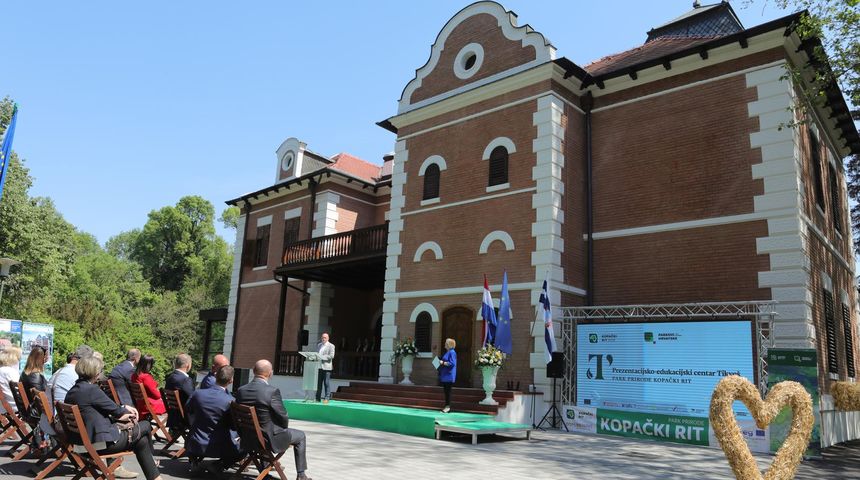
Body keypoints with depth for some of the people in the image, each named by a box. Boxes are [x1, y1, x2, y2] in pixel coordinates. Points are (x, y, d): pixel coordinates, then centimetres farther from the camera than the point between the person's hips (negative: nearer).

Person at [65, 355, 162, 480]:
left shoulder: (72, 391, 7)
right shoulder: (91, 389, -22)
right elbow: (113, 408, -11)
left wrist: (123, 409, 7)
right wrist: (125, 410, 10)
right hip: (104, 442, -10)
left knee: (142, 440, 16)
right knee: (145, 426, 8)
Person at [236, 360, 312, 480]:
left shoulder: (241, 390, -8)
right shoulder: (272, 391, -25)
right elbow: (283, 417, -16)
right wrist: (284, 427, 6)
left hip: (248, 439, 6)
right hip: (269, 438, -6)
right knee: (300, 435, 18)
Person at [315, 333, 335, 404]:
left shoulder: (331, 346, 0)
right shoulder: (319, 345, 19)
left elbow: (331, 356, -10)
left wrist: (322, 357, -17)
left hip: (326, 367, -6)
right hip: (319, 366, 6)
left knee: (327, 383, -5)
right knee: (318, 383, 7)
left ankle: (327, 398, -1)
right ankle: (317, 398, 12)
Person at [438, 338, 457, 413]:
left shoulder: (452, 352, -14)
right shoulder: (447, 352, 14)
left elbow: (452, 363, -21)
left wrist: (443, 363, -18)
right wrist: (441, 363, 8)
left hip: (448, 375, -9)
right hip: (445, 375, 9)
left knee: (447, 391, -4)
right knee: (446, 391, 11)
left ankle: (448, 406, 1)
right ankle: (446, 406, 15)